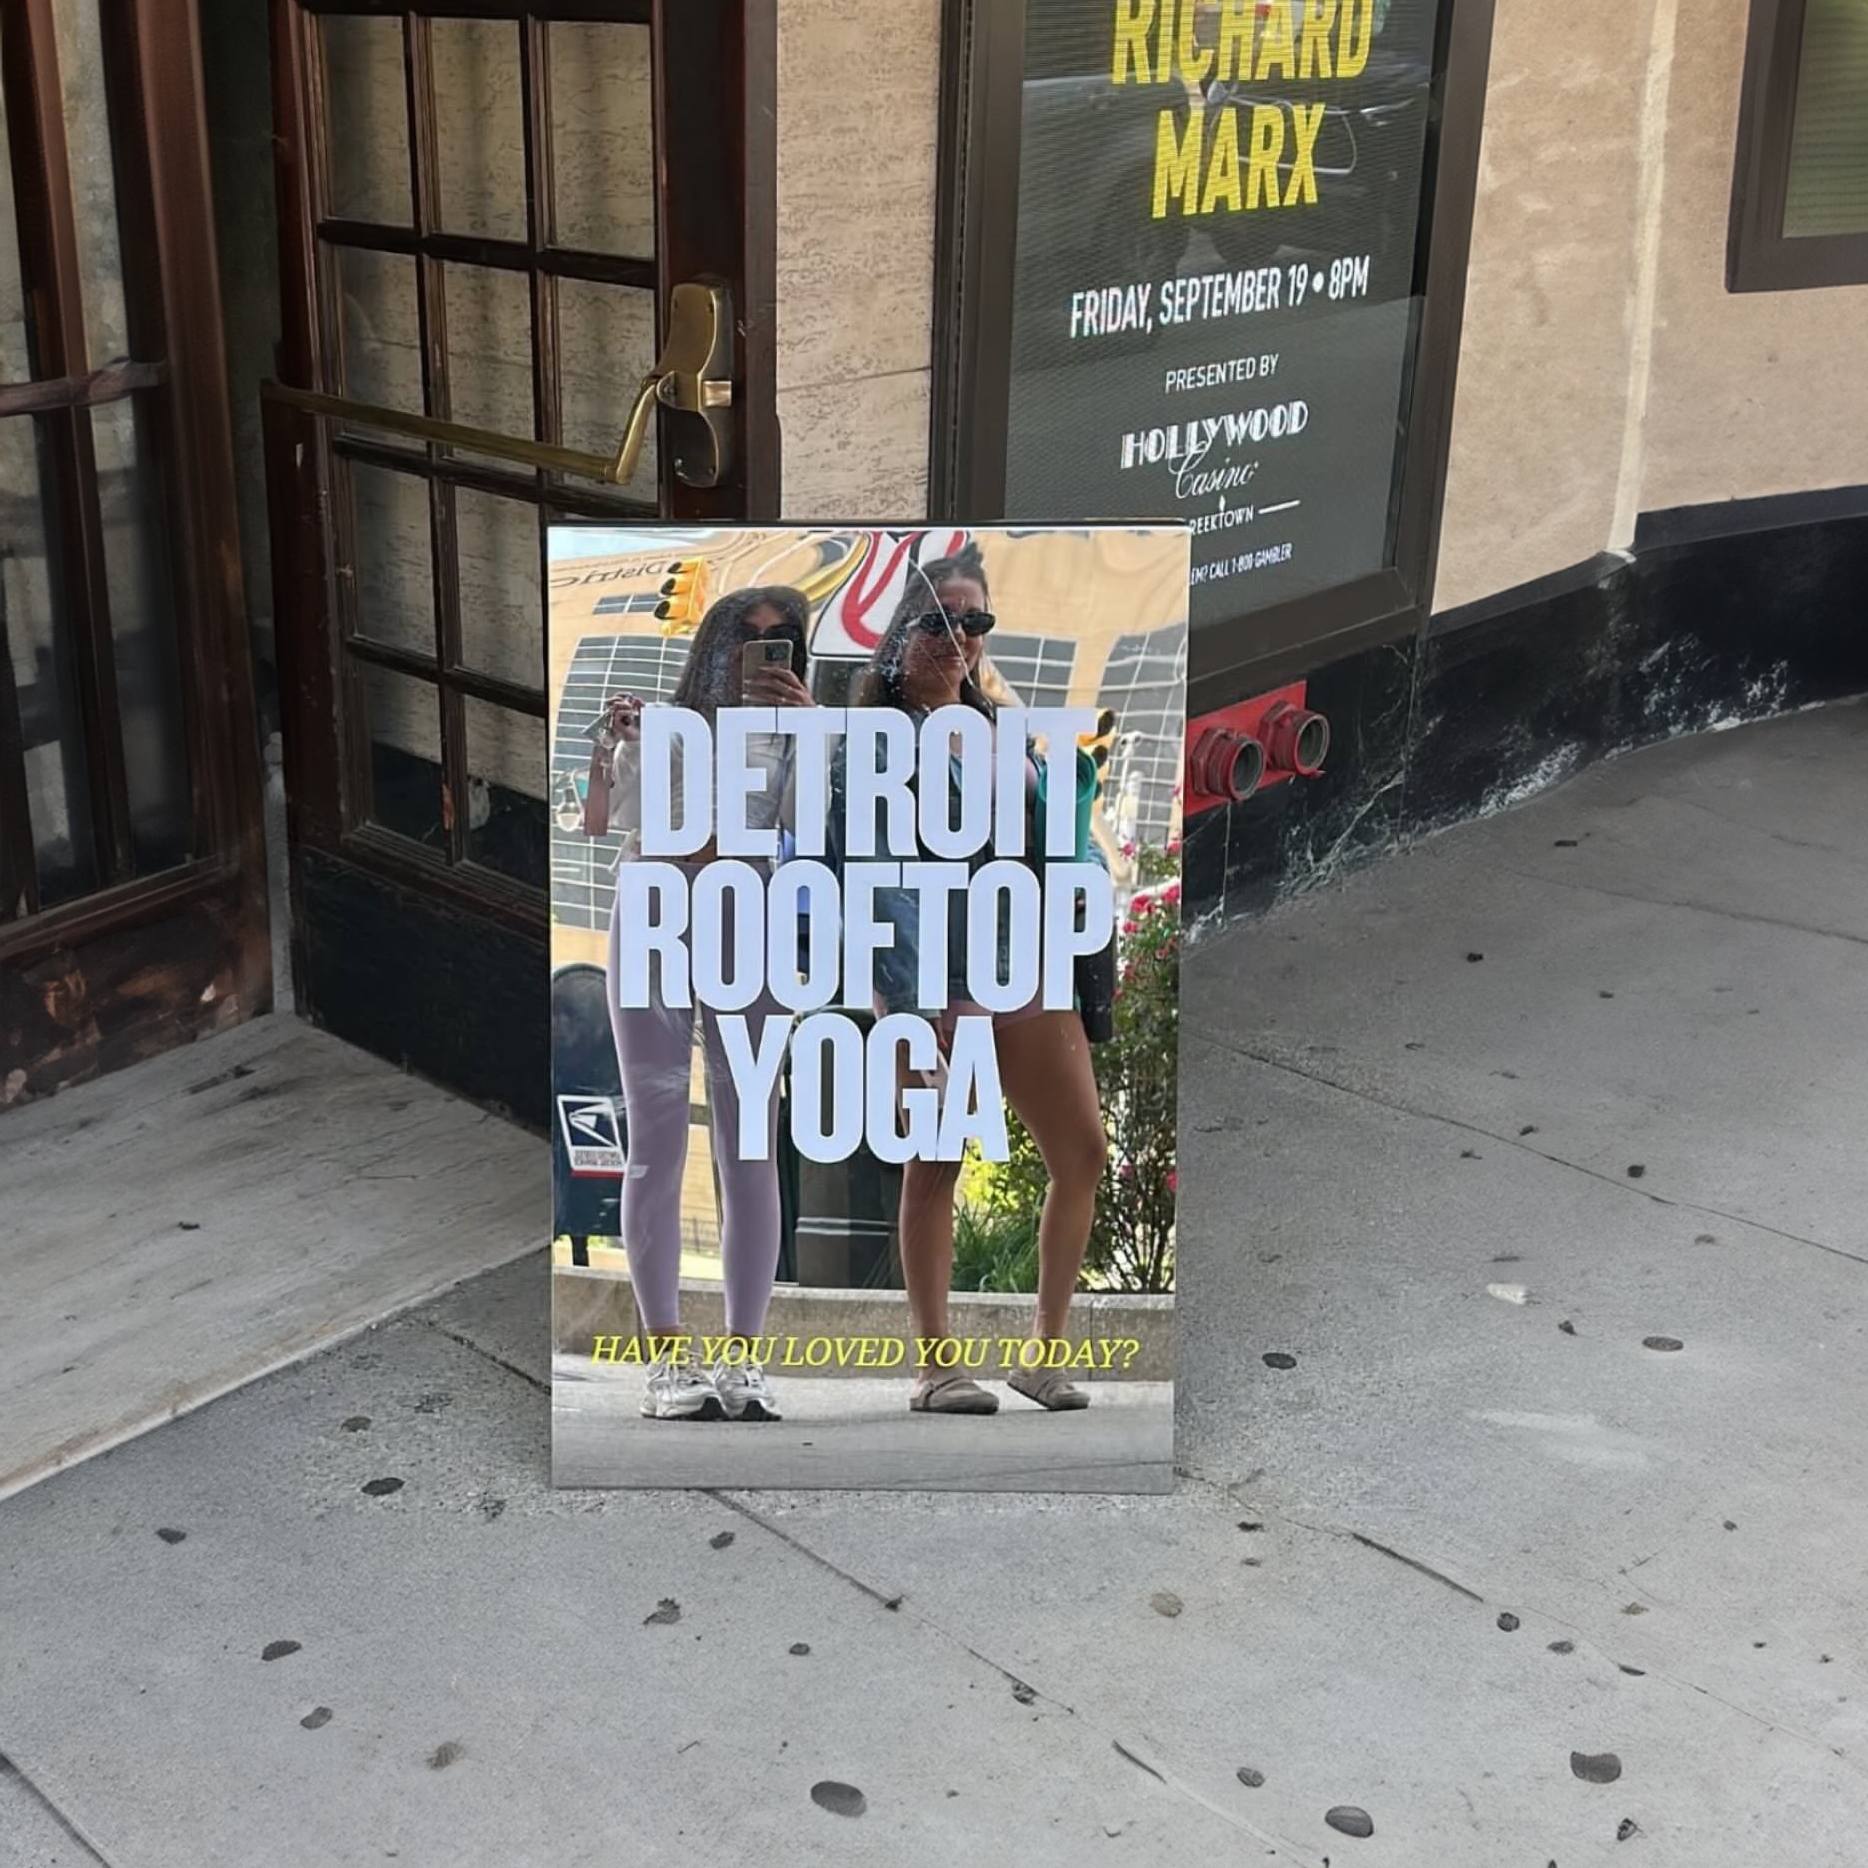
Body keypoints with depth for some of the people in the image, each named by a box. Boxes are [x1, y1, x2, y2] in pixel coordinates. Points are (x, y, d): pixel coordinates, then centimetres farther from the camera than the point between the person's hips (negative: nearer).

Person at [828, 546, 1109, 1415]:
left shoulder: (1002, 730, 16)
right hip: (930, 979, -6)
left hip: (1023, 971, 6)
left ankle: (1045, 1348, 16)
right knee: (936, 1167, -1)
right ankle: (934, 1366, 10)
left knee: (1082, 1153, 3)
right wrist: (905, 992, -22)